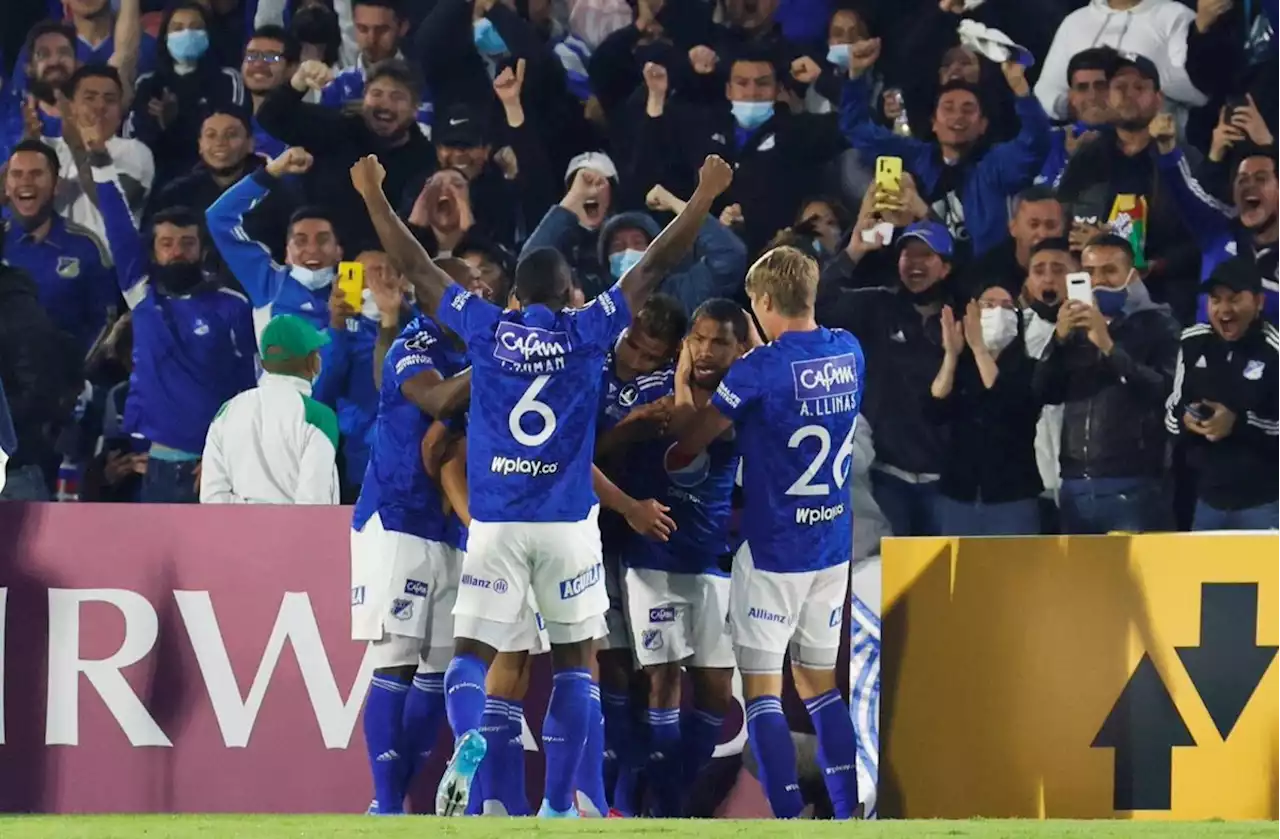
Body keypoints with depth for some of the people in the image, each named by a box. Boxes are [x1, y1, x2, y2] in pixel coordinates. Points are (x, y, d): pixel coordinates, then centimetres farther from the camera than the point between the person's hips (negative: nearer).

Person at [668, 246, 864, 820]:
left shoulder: (759, 369, -17)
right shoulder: (850, 354, 1)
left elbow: (689, 439, -5)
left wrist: (682, 381, 13)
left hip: (772, 550, -6)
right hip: (834, 547, 6)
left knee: (762, 687, 0)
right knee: (819, 682, 16)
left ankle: (790, 816, -7)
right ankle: (849, 813, 13)